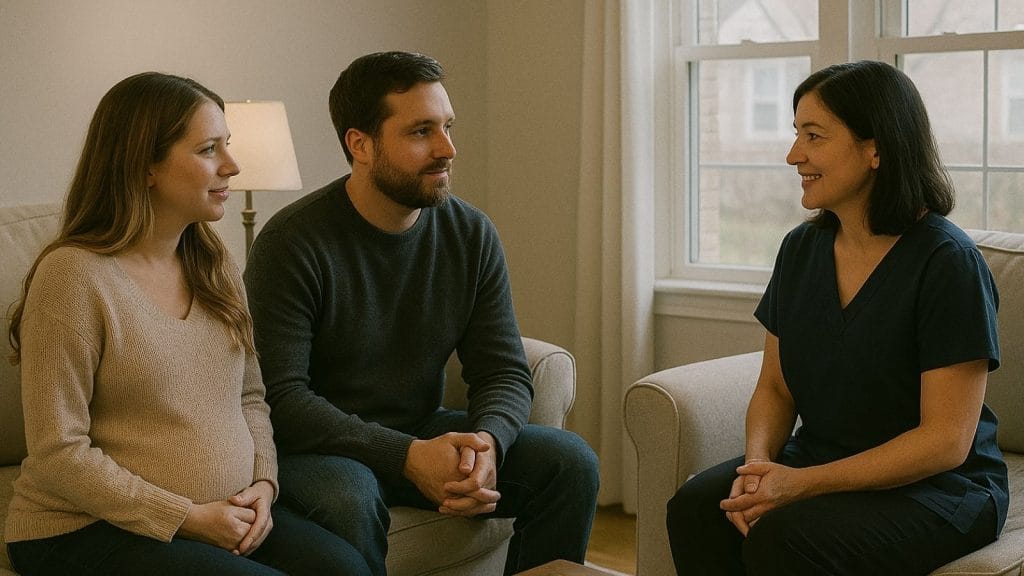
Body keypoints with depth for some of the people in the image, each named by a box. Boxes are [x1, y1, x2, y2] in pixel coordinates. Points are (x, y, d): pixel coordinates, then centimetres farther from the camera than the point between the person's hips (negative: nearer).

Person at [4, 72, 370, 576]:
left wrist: (263, 482, -3)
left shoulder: (213, 265, 10)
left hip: (227, 517, 6)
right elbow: (57, 455, -15)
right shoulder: (74, 275, -13)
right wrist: (188, 518, -16)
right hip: (87, 533, -6)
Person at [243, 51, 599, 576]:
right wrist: (407, 456, -31)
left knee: (570, 461, -13)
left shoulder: (472, 234, -1)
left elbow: (505, 372, 0)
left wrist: (487, 442, -24)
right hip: (320, 447, -4)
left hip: (424, 434, 5)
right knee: (349, 499, -37)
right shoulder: (292, 243, -16)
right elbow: (280, 397, -21)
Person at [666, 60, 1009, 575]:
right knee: (695, 508, -22)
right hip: (818, 465, 6)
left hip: (938, 488, -6)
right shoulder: (801, 248, 5)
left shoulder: (946, 262, -15)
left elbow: (946, 440, -18)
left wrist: (802, 483, -23)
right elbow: (775, 388, 11)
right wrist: (757, 464, -12)